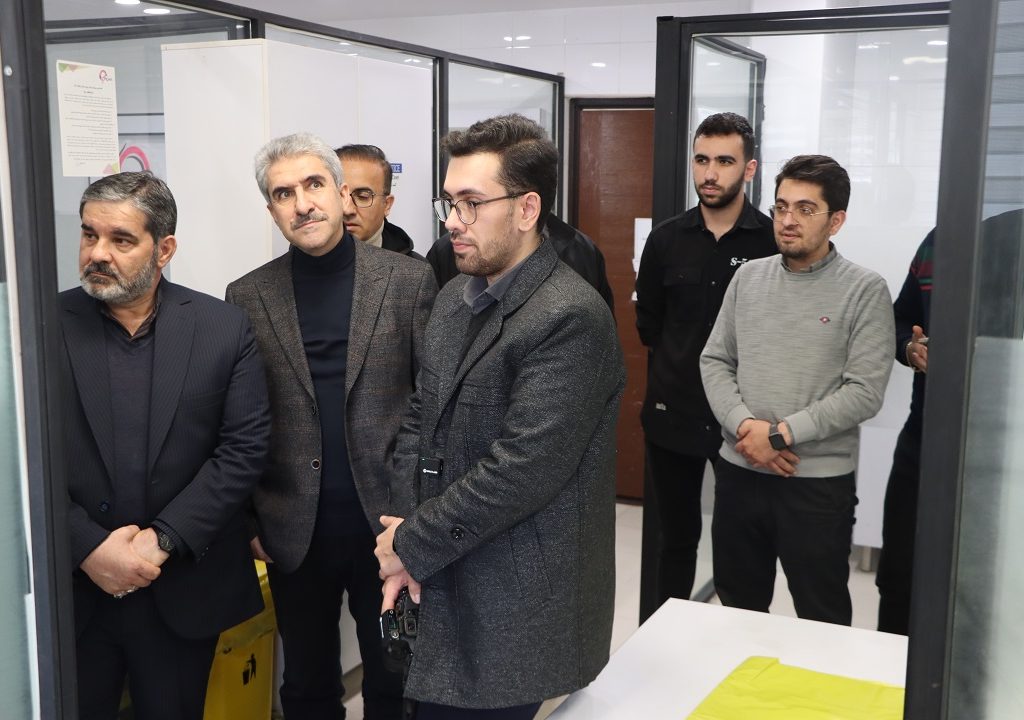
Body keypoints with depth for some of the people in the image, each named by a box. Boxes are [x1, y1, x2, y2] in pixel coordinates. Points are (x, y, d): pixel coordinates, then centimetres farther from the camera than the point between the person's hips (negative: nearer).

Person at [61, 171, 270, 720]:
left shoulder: (225, 330, -3)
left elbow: (244, 449, -7)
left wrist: (162, 541, -13)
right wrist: (89, 548, -14)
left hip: (184, 591, 0)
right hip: (71, 592, 0)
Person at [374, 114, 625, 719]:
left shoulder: (570, 318, -20)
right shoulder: (455, 298, 8)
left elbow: (521, 470, -25)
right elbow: (420, 423, 9)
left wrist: (414, 545, -14)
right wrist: (408, 541, -4)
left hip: (513, 615, -7)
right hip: (442, 592, 8)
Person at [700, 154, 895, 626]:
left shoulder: (865, 291, -7)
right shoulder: (748, 276, 6)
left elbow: (865, 392, -14)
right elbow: (714, 361, 4)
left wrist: (780, 434, -17)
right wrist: (744, 426, -12)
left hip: (818, 481, -4)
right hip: (738, 472, 4)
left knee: (822, 621, 11)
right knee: (737, 610, 19)